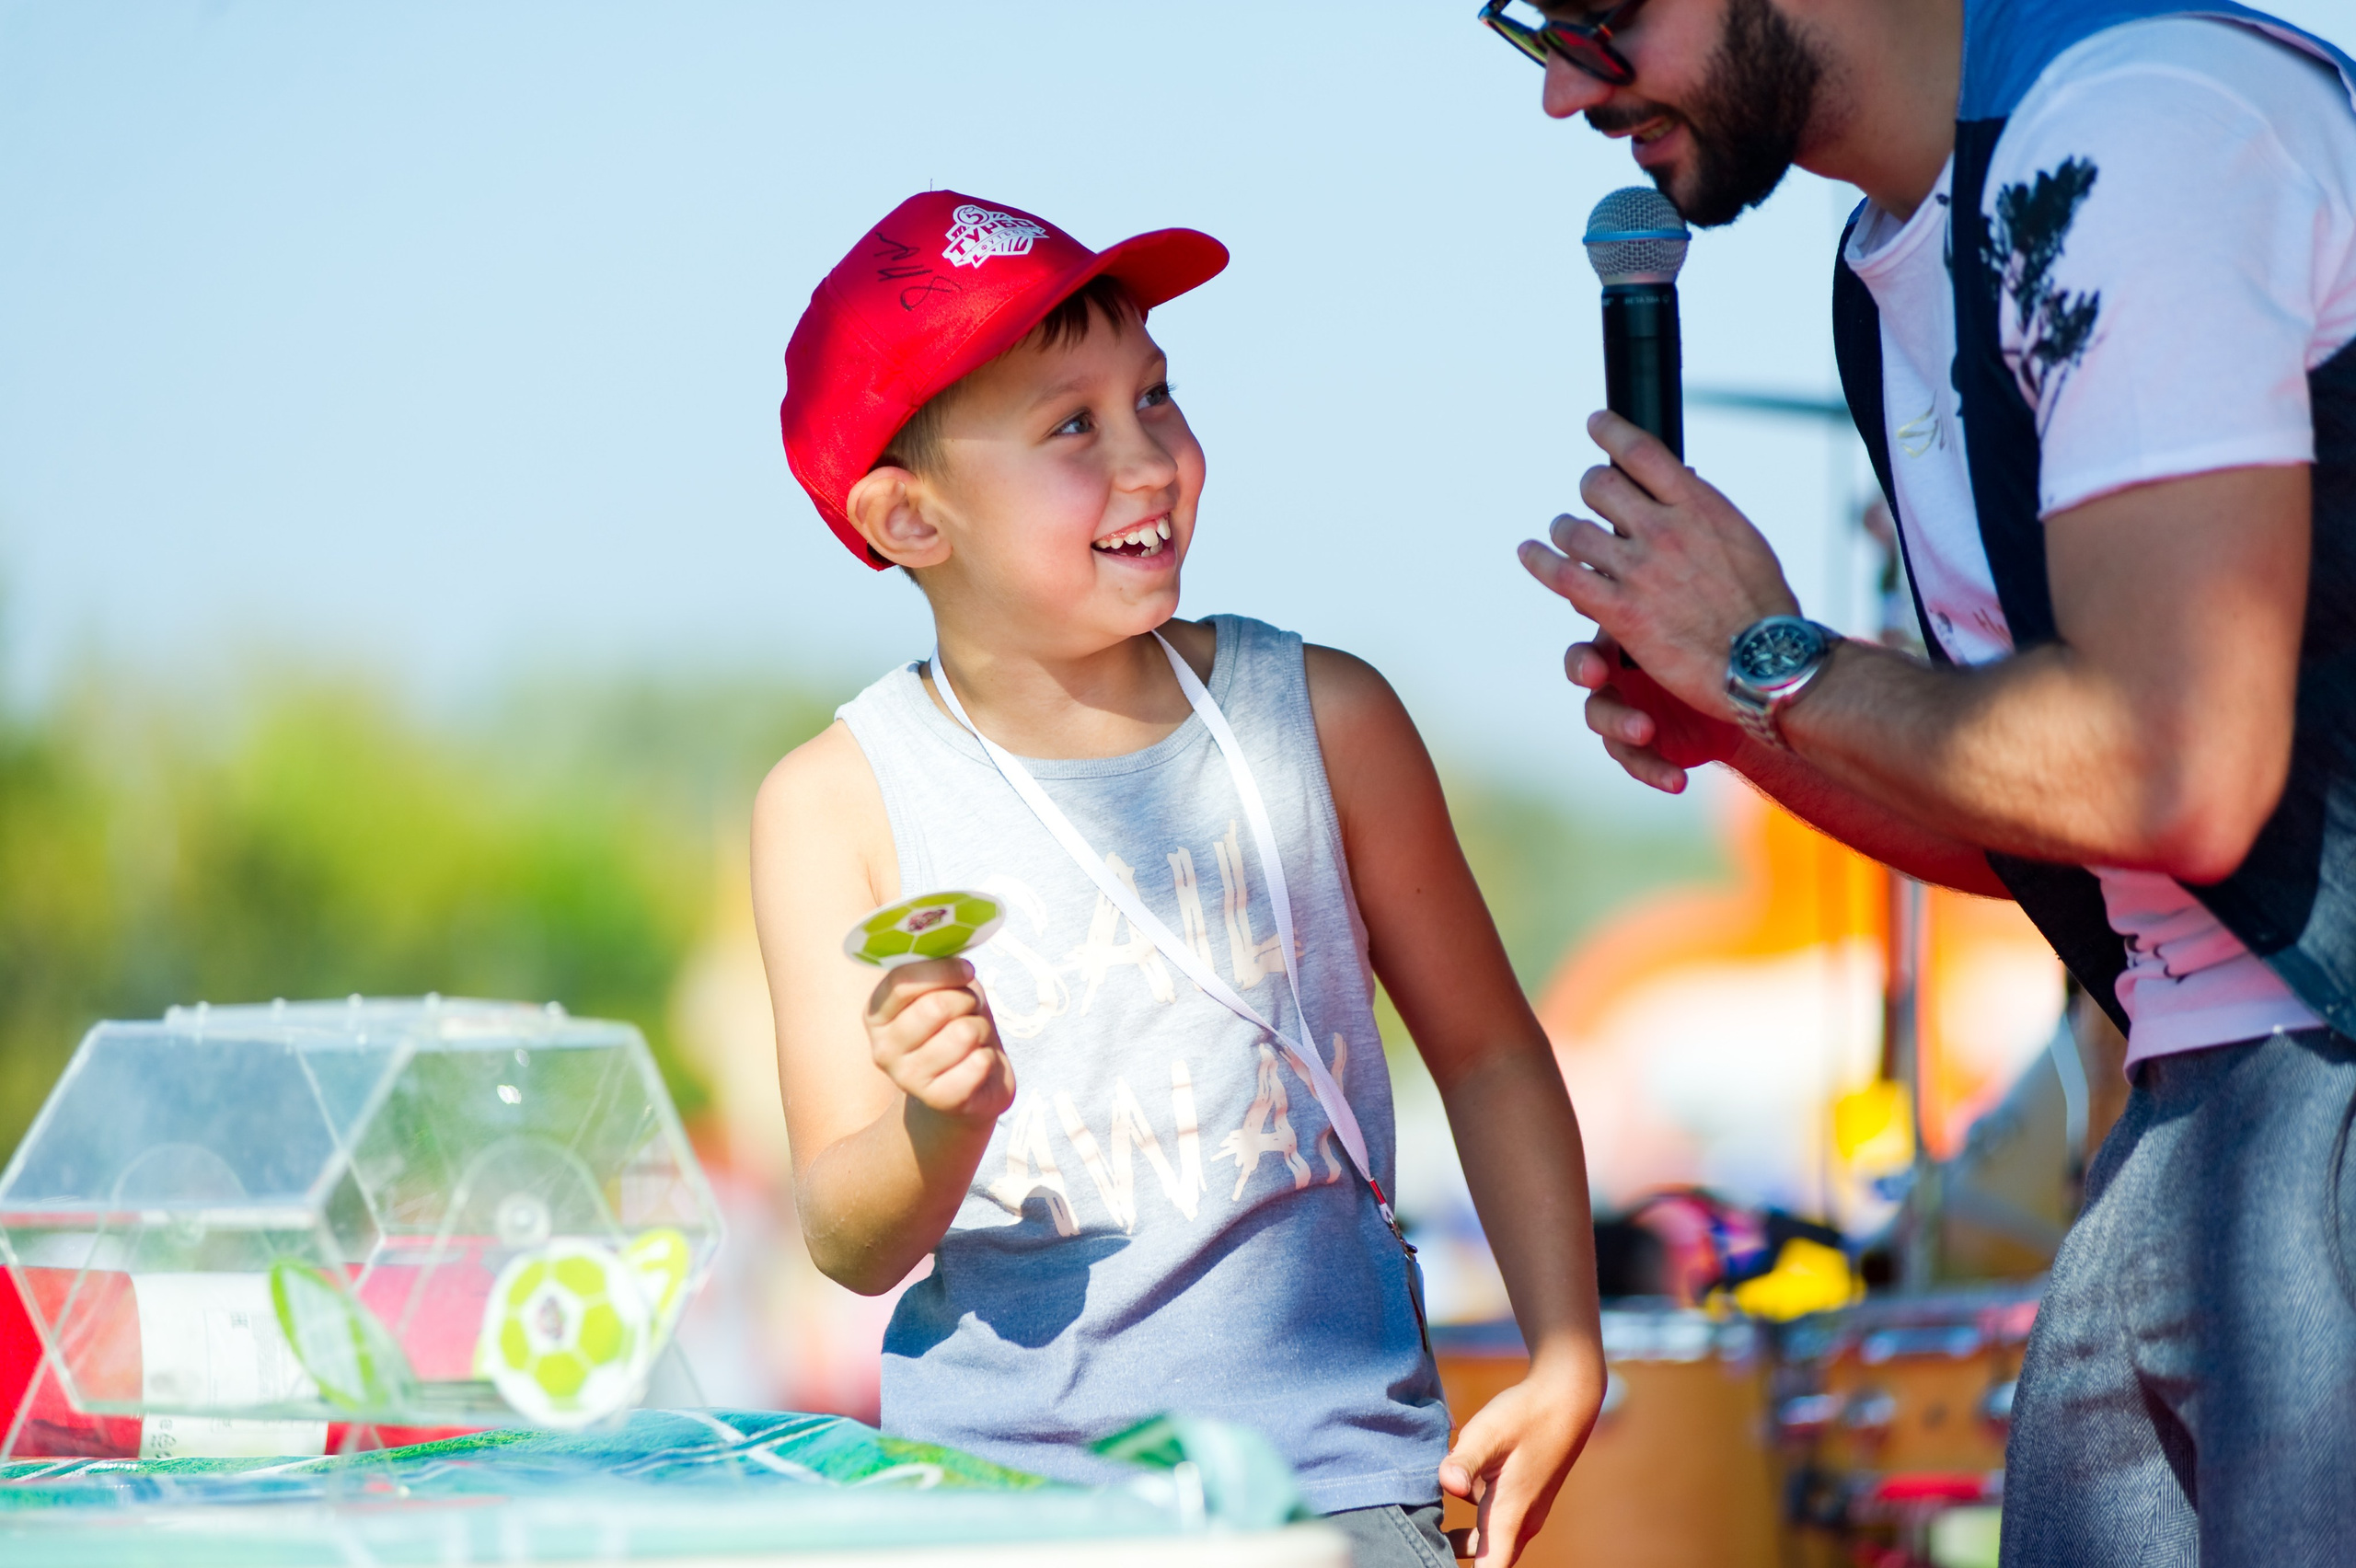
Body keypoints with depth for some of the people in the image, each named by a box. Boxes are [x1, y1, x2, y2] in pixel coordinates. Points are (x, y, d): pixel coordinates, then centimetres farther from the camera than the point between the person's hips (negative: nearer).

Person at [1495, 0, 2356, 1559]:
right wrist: (1732, 723, 3)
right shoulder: (1892, 278, 15)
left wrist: (1773, 660, -9)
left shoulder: (2137, 127, -15)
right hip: (2197, 1107, 9)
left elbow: (2178, 775, -23)